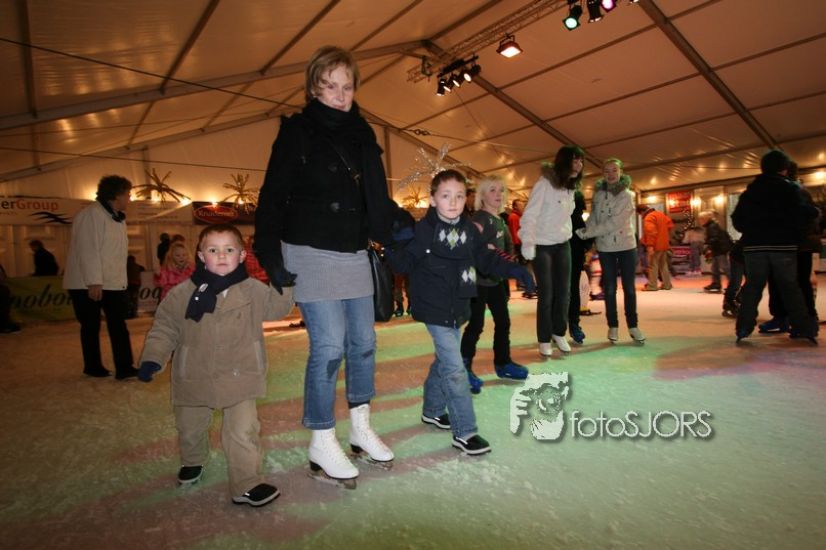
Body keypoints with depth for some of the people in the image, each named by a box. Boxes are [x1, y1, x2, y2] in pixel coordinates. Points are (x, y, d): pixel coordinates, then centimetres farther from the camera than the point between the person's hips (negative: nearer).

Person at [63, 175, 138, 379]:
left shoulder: (118, 218, 14)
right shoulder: (91, 214, -14)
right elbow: (88, 250, -21)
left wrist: (122, 282, 12)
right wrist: (94, 282, -24)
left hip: (114, 284, 8)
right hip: (88, 285, -8)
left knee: (118, 324, 4)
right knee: (91, 326, 7)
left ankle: (124, 367, 8)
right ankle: (93, 367, 21)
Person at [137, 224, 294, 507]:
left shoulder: (252, 290, -6)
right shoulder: (182, 294, -8)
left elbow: (277, 307, 7)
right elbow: (164, 328, -1)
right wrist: (152, 359, -11)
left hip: (239, 377, -1)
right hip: (195, 378, 2)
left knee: (243, 431, -4)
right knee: (190, 428, 24)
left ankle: (246, 485, 12)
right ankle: (192, 462, 55)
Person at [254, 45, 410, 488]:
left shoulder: (361, 134, 13)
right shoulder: (297, 132, -4)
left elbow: (377, 199, 18)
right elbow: (272, 198, -8)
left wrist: (408, 227, 8)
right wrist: (270, 256, -16)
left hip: (355, 254, 7)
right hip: (312, 255, -6)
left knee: (363, 342, 10)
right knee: (329, 345, -8)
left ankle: (361, 428, 28)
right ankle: (322, 444, 11)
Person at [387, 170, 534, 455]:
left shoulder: (470, 230, 4)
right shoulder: (423, 230, -14)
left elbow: (486, 259, 13)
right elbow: (404, 263, -13)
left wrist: (515, 270, 5)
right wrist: (398, 245, -32)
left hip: (457, 307, 7)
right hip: (434, 309, -7)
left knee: (445, 360, 21)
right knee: (454, 367, -8)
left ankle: (432, 410, 42)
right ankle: (464, 432, 3)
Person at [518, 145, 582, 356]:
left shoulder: (571, 186, 8)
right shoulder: (545, 183, -15)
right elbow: (529, 215, -22)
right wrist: (527, 242, -33)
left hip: (563, 245, 6)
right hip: (542, 246, -6)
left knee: (564, 292, 7)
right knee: (546, 295, -2)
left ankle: (559, 333, 25)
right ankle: (544, 340, 13)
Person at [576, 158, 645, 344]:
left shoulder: (627, 195, -9)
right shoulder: (598, 193, 4)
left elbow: (613, 223, -18)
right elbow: (593, 218, 1)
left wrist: (586, 233, -19)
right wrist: (585, 231, -20)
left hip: (626, 246, -2)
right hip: (605, 247, 2)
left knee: (629, 287, 4)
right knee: (610, 288, 7)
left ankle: (633, 326, 15)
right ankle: (613, 326, 17)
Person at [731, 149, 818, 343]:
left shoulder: (750, 190, 11)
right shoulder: (790, 188, 2)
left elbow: (737, 219, 7)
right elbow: (801, 215, -8)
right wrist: (814, 212, 10)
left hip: (755, 246, 2)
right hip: (784, 245, -2)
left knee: (752, 287, 4)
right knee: (791, 287, 6)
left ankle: (743, 327, -5)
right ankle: (804, 329, 6)